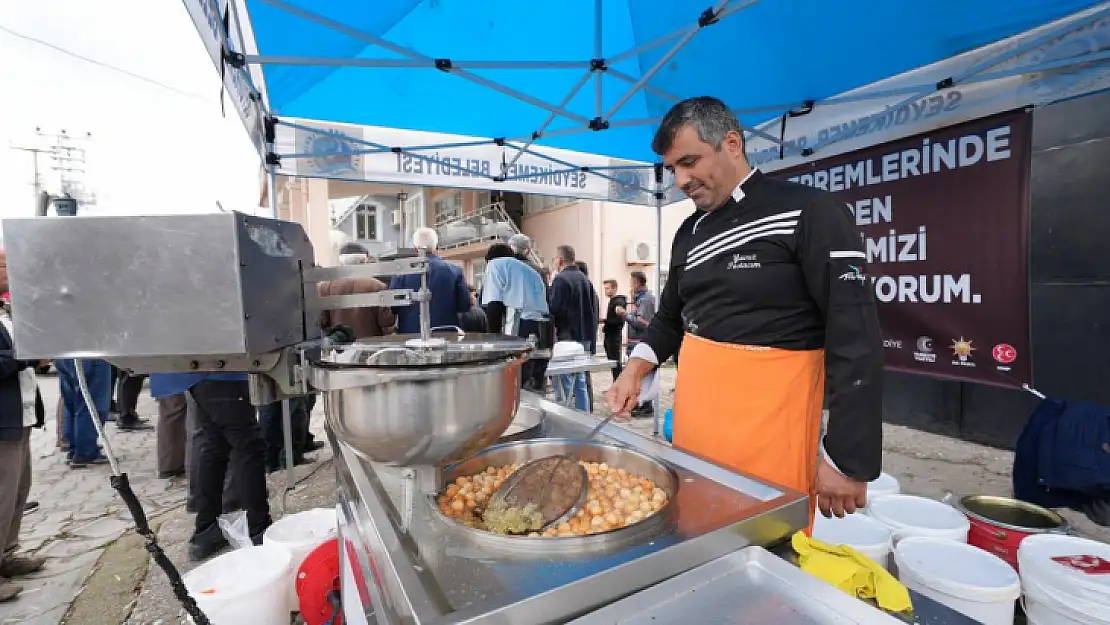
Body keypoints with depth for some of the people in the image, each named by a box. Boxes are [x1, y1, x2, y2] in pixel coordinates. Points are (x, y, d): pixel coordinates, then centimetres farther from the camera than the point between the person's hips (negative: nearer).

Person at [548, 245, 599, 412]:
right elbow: (594, 307, 15)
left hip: (567, 337, -8)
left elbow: (553, 308, -18)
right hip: (585, 337, 8)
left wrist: (549, 288, -3)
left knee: (564, 385, -3)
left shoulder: (561, 279, -12)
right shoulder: (585, 279, 12)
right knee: (580, 382, 15)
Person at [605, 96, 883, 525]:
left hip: (769, 425, -6)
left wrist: (847, 459, -15)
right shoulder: (689, 232, 10)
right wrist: (636, 368, 1)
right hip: (693, 417, 7)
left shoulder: (809, 213, -10)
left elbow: (855, 338, -14)